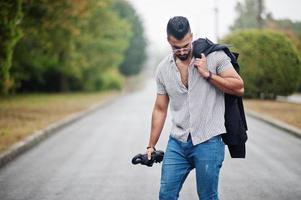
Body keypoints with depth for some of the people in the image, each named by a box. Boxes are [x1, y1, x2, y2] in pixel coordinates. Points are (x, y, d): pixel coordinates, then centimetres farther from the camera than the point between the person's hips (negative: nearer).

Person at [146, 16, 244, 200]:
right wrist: (151, 146, 14)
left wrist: (208, 74, -15)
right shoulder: (163, 69, 7)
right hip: (177, 143, 4)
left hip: (208, 141, -4)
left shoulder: (214, 56, -5)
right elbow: (160, 109, 14)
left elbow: (239, 88, -7)